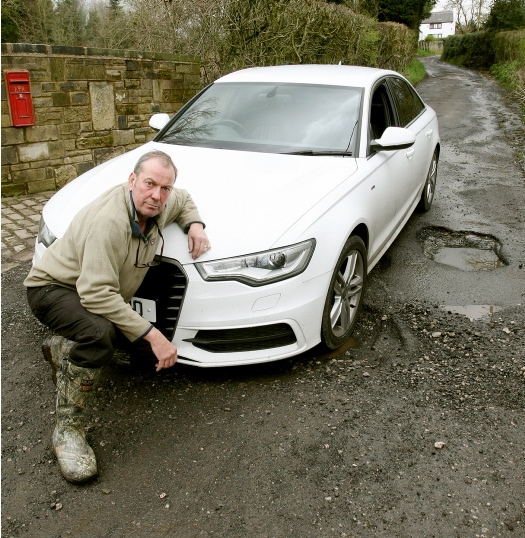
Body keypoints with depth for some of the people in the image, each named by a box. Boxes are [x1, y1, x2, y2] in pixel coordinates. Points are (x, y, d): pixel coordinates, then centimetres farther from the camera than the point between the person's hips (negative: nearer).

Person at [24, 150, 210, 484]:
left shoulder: (161, 205, -8)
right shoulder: (109, 221, -33)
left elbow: (184, 200, 19)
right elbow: (97, 294, -37)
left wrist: (195, 224, -5)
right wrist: (152, 334, -37)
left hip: (103, 297, 9)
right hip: (53, 286, -8)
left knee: (149, 343, 0)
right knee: (99, 333, -38)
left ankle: (65, 350, 19)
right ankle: (68, 429, -20)